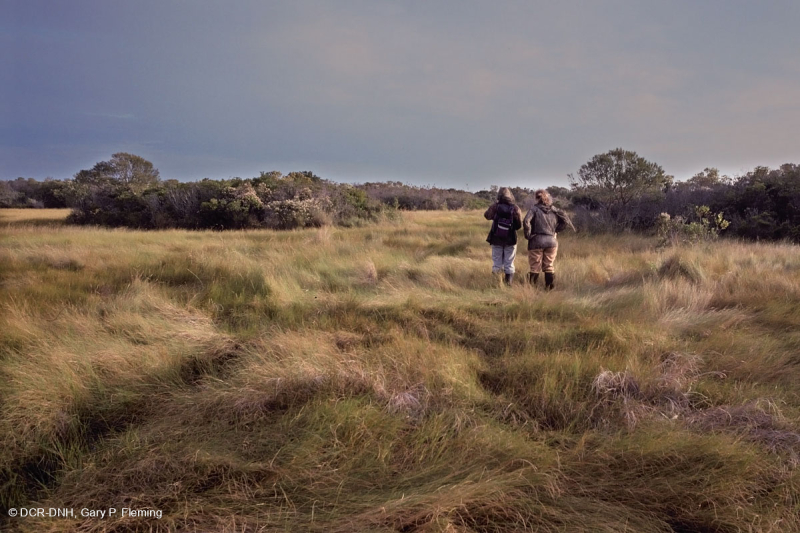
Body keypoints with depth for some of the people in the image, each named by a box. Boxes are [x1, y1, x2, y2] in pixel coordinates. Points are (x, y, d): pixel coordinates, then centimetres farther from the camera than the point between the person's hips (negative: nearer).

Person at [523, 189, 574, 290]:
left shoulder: (534, 209, -6)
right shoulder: (554, 210, 7)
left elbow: (526, 222, -20)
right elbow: (565, 220, 6)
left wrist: (528, 235, -8)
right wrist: (555, 230, 13)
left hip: (537, 241, -4)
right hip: (551, 241, 4)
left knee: (535, 267, 3)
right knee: (549, 266, 14)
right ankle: (550, 288, 17)